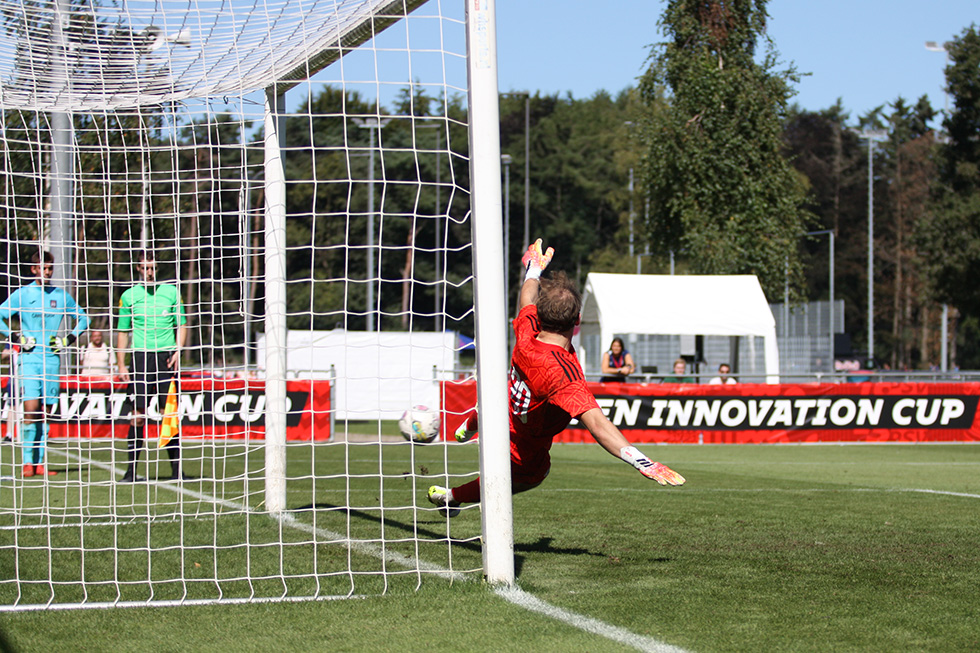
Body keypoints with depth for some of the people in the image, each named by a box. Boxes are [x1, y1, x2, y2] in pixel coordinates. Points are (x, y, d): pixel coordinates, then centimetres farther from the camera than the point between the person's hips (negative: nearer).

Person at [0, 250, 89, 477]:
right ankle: (28, 462, -9)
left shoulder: (61, 295, 9)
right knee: (30, 410, -13)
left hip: (52, 359, 3)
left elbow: (82, 318, 21)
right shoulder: (22, 294, 0)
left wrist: (70, 338, 7)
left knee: (45, 413, 4)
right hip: (29, 358, -3)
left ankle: (40, 463, 7)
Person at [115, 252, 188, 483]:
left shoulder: (171, 292, 8)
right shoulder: (129, 296, 7)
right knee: (138, 415, -4)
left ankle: (176, 469, 2)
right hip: (140, 357, 0)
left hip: (166, 357, 0)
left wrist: (178, 351, -3)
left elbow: (181, 325, 12)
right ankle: (131, 470, 0)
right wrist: (121, 365, 4)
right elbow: (122, 332, 10)